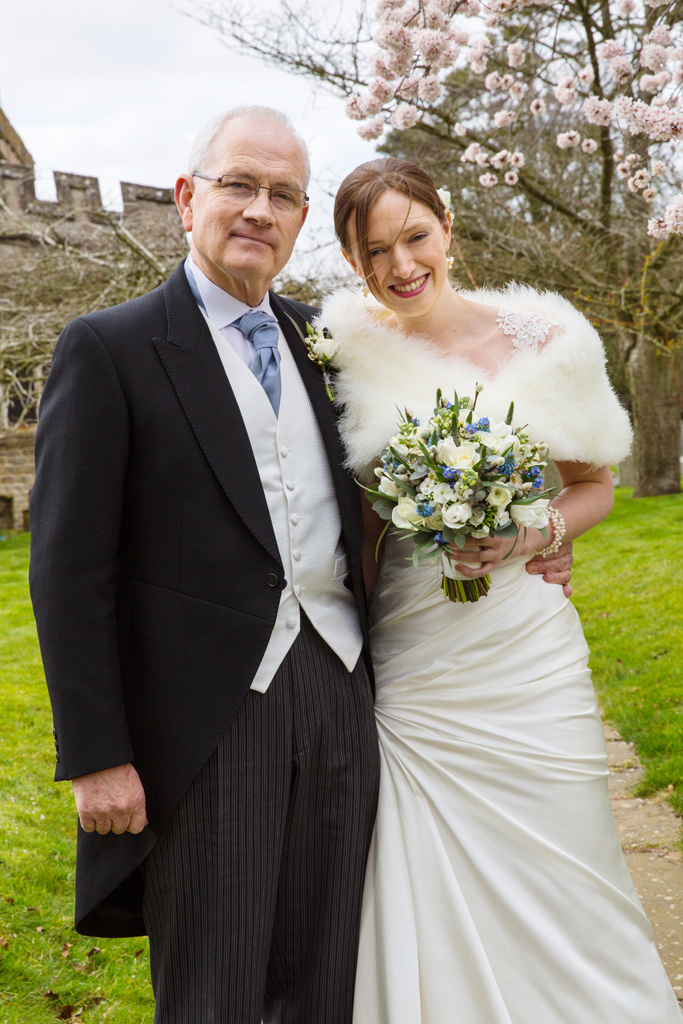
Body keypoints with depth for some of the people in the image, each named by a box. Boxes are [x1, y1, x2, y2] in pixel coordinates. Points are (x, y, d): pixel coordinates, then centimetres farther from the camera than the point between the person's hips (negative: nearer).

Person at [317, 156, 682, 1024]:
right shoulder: (350, 355, -1)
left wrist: (532, 535, -10)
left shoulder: (543, 340, -2)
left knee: (556, 894, 9)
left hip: (527, 658, 0)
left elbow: (595, 486, 9)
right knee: (431, 911, 9)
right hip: (407, 668, 1)